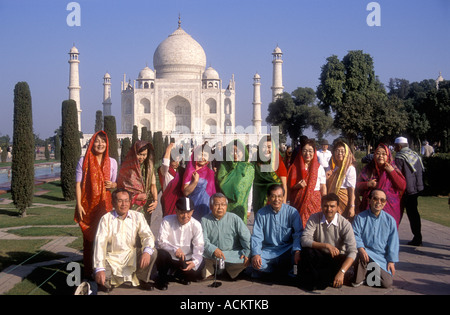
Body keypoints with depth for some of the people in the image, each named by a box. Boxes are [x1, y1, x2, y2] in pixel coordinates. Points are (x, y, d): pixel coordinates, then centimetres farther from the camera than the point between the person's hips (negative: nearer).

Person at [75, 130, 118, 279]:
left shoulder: (112, 162, 7)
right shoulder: (83, 161, 1)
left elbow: (115, 183, 16)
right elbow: (78, 184, 0)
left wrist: (113, 185, -8)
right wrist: (79, 205, -7)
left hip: (104, 204, 2)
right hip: (88, 205, -2)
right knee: (88, 238, 0)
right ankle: (88, 271, 7)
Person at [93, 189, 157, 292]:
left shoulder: (138, 216, 3)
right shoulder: (106, 219, -5)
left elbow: (148, 235, -6)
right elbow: (100, 243, -13)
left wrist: (147, 251, -31)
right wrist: (100, 269, -25)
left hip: (133, 256, 2)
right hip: (112, 259, -2)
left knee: (153, 252, -24)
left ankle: (141, 279, 1)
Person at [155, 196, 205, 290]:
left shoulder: (196, 225, -5)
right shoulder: (167, 221, -11)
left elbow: (199, 246, -11)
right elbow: (161, 241, -21)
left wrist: (194, 262, -30)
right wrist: (174, 250, -40)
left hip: (186, 260, 3)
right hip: (169, 258, -2)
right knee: (162, 253, -35)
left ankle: (181, 275, 17)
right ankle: (162, 278, -2)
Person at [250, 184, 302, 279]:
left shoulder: (292, 212, 2)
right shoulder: (261, 214, 5)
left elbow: (298, 234, -5)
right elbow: (256, 237, 0)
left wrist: (297, 251, -25)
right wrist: (256, 254, -18)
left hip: (287, 250, 0)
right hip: (268, 251, 0)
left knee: (300, 258, -32)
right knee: (255, 262, -30)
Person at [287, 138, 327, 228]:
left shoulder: (319, 168, 6)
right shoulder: (295, 167, 8)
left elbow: (323, 188, 6)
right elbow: (289, 187, 11)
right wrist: (297, 186, -9)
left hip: (314, 201, -1)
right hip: (298, 202, 1)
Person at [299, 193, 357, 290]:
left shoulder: (345, 224, -14)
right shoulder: (314, 218, -10)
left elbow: (352, 251, -24)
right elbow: (304, 240, -21)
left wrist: (341, 272, -39)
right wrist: (326, 245, -35)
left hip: (335, 258, 0)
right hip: (318, 256, 0)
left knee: (343, 260, -34)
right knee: (307, 250, -30)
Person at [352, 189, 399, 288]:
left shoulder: (390, 220, 5)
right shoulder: (360, 218, -1)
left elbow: (393, 243, 5)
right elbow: (355, 235, -7)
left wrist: (391, 261, -1)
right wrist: (360, 248, -26)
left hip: (382, 258, 2)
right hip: (366, 252, -2)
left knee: (387, 283, -14)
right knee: (361, 256, -38)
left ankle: (371, 273, 20)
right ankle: (358, 279, -9)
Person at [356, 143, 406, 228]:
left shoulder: (393, 169, 6)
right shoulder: (368, 169, 10)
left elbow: (402, 186, -4)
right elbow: (358, 185, 12)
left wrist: (392, 172, -8)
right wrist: (368, 184, -7)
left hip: (389, 206, -1)